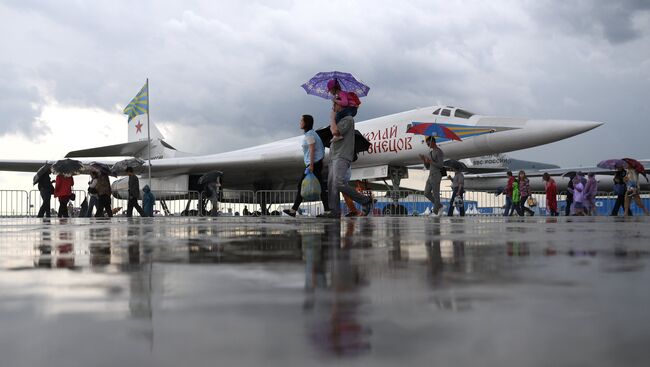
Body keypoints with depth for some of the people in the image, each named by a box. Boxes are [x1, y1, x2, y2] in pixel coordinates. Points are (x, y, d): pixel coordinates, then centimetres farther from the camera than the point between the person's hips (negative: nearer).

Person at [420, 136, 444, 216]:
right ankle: (439, 206, 17)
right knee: (427, 193, 7)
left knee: (435, 194, -4)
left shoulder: (439, 152, -11)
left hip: (436, 176, -9)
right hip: (431, 175, 9)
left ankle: (435, 212, 3)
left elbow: (440, 166, -18)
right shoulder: (430, 152, 18)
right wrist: (424, 160, 2)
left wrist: (430, 161, -18)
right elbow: (427, 166, 19)